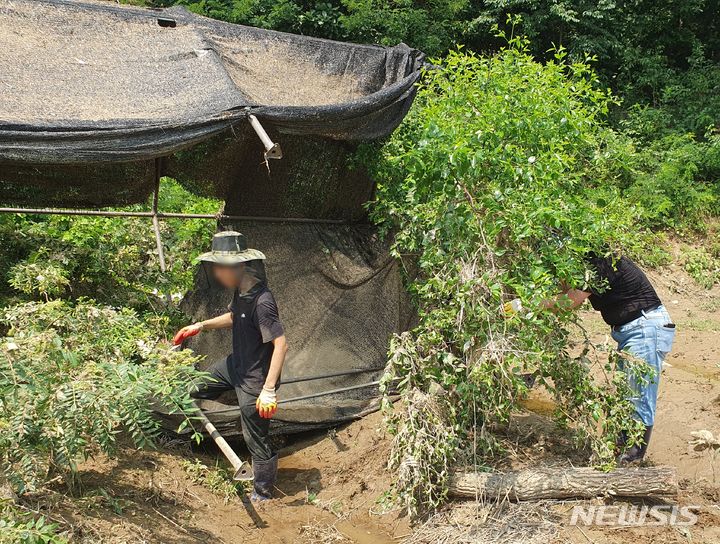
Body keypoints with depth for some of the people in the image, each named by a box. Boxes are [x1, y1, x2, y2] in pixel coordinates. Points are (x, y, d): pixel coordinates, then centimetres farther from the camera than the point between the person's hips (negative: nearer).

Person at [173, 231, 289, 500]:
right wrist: (201, 326, 10)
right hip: (236, 365, 8)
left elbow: (281, 344, -33)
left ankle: (263, 493, 27)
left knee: (255, 438, 7)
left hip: (255, 379, -8)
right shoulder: (241, 291, -3)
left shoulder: (262, 302, -32)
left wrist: (268, 390, -34)